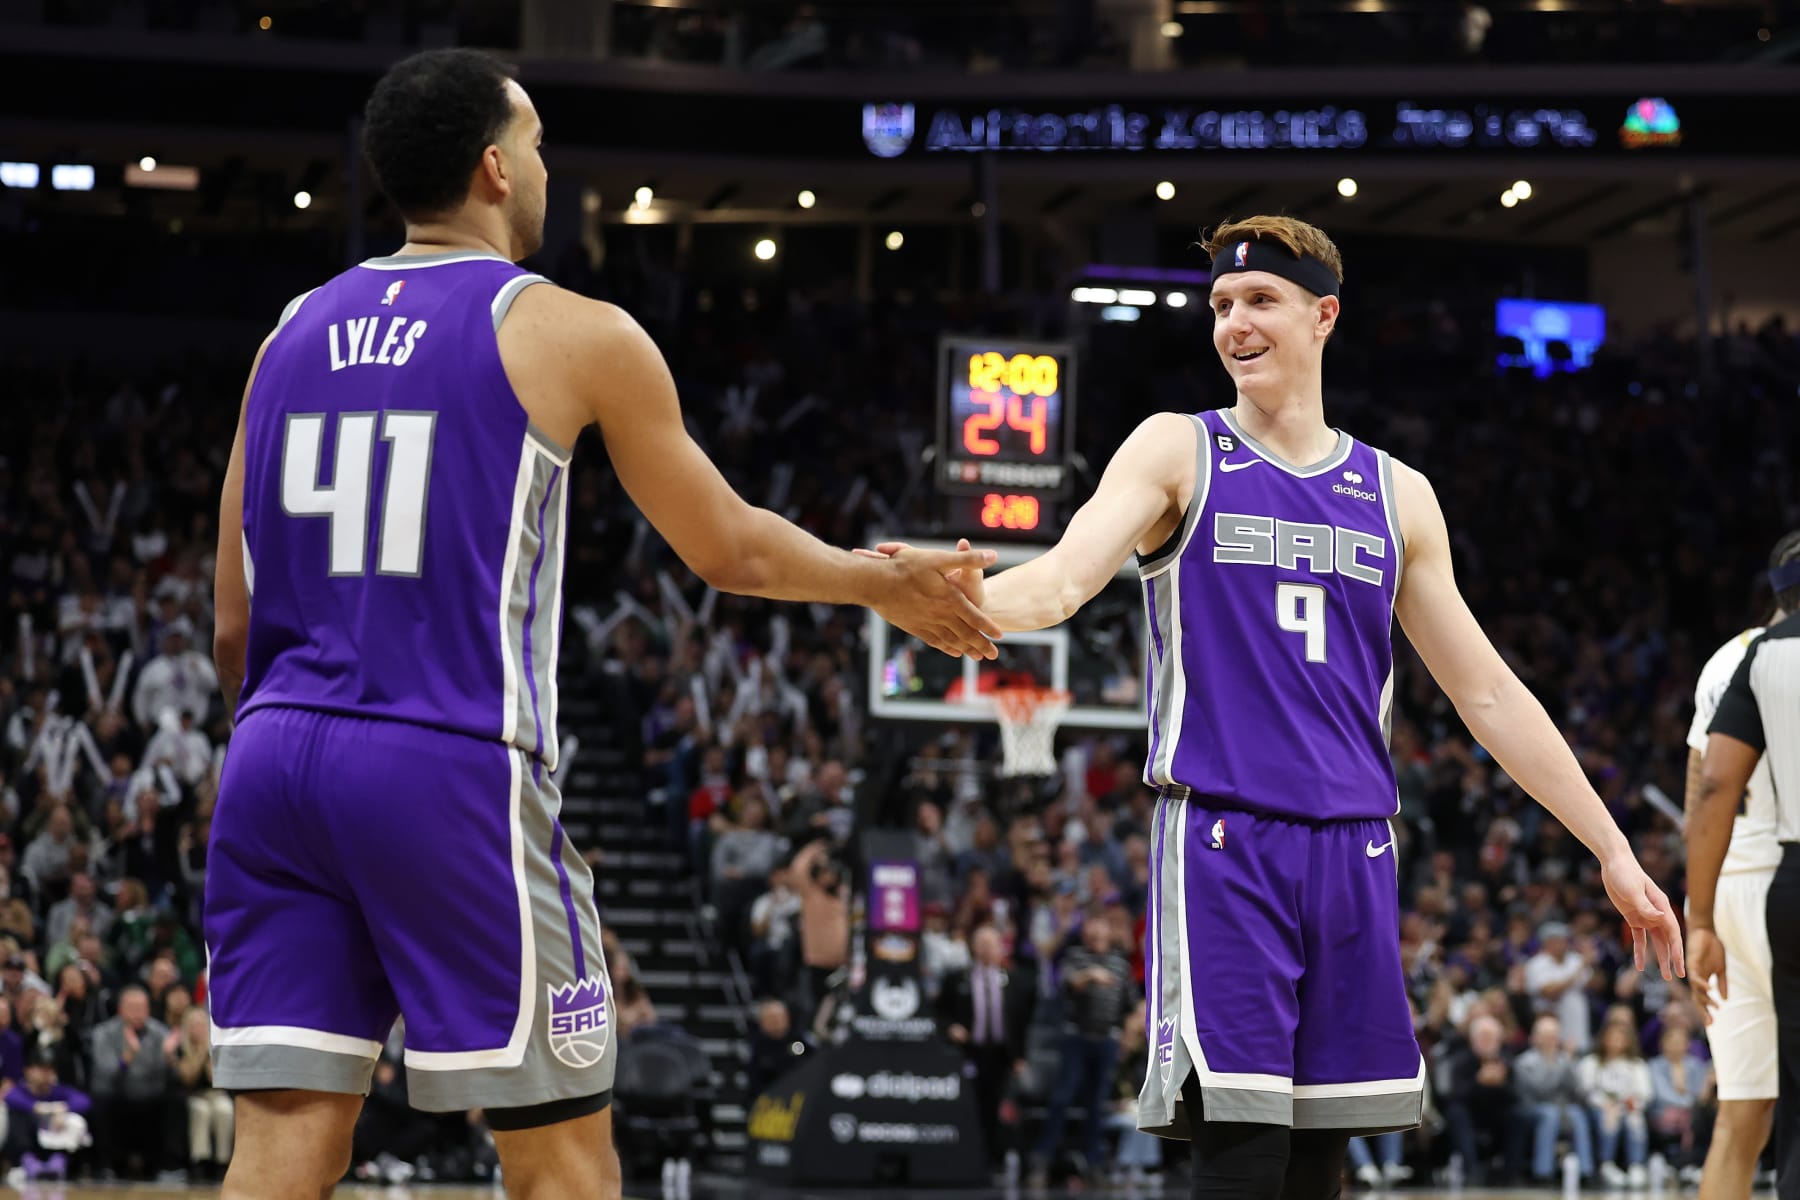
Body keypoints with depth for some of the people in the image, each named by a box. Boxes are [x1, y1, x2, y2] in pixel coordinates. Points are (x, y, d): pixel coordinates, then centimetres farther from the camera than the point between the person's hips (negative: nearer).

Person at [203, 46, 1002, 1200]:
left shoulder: (294, 333, 14)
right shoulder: (572, 334, 0)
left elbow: (234, 626, 14)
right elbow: (732, 550, 9)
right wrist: (887, 583, 27)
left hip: (276, 758, 5)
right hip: (456, 762, -5)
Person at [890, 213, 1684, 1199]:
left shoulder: (1397, 496, 14)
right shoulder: (1177, 453, 5)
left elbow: (1488, 695, 17)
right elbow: (1063, 580, -13)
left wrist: (1613, 851, 14)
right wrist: (971, 598, -37)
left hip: (1353, 852, 4)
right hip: (1221, 847, -4)